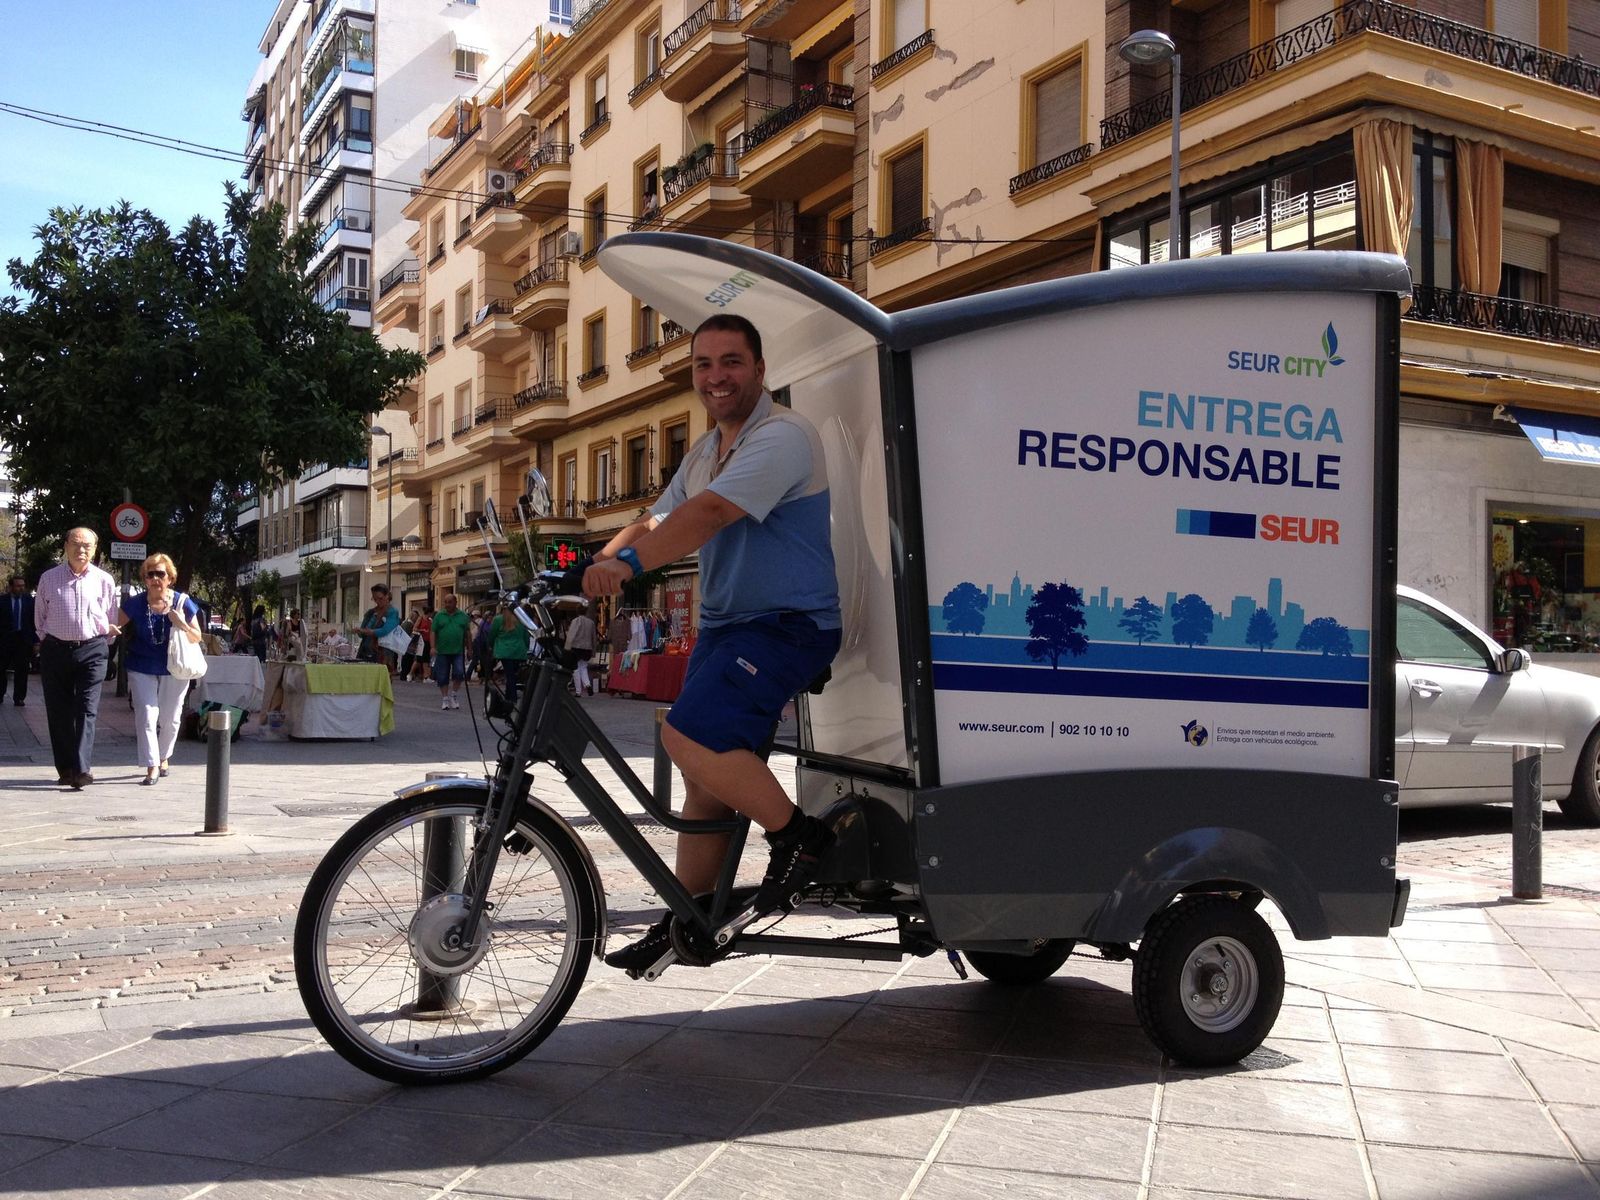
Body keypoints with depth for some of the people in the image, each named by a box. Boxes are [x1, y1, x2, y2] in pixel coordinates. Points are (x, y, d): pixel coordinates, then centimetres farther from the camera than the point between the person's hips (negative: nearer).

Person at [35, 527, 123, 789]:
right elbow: (39, 618, 15)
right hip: (55, 650, 2)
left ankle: (81, 769, -16)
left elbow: (113, 621, 12)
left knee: (86, 711, -10)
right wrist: (49, 641, 13)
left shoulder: (104, 581, 2)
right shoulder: (49, 579, 4)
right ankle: (65, 769, 12)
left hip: (91, 652, -2)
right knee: (58, 712, 4)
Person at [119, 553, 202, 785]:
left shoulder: (183, 603, -6)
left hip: (174, 671, 0)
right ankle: (152, 768, -5)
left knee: (169, 719, 13)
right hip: (142, 670, 0)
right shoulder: (136, 604, -5)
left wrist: (182, 624, -21)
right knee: (146, 716, -10)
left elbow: (197, 638, -1)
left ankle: (163, 757, 36)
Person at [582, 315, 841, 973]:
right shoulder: (705, 450, 16)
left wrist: (628, 563, -39)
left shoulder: (782, 437, -15)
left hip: (787, 624, -9)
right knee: (705, 776, 10)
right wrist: (591, 567, -6)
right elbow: (655, 521, 10)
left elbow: (710, 512, -29)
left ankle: (799, 835, -7)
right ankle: (686, 923, 21)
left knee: (690, 736, -25)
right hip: (723, 624, 9)